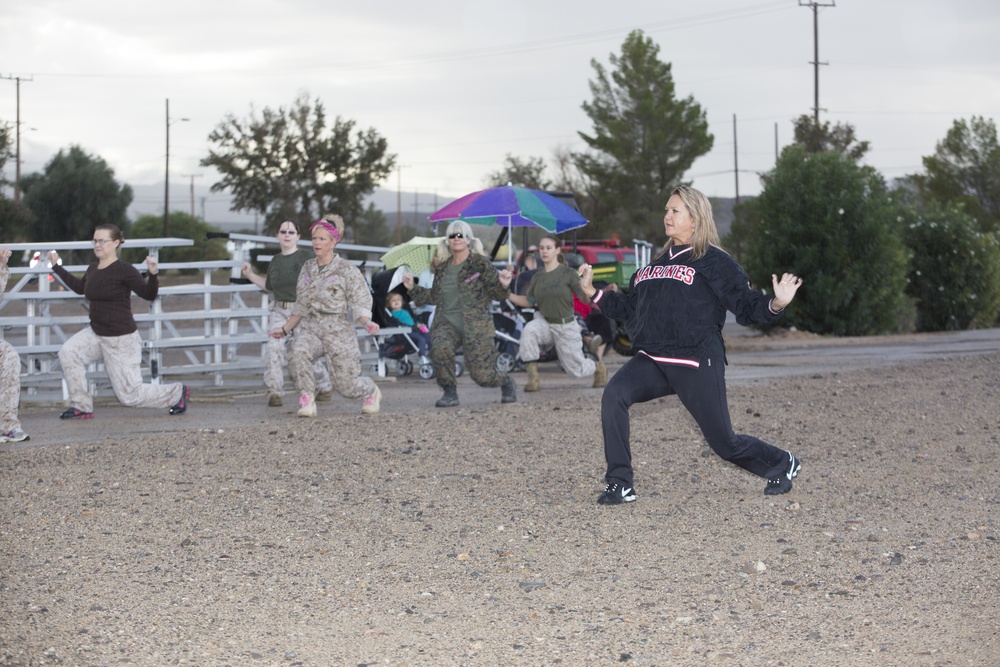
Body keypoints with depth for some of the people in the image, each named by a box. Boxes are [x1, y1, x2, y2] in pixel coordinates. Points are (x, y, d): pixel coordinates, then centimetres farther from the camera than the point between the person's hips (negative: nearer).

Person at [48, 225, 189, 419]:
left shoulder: (124, 270, -15)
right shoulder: (93, 269, 6)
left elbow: (149, 294, -20)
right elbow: (79, 287, 27)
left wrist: (153, 274, -37)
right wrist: (57, 267, 30)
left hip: (121, 339, -7)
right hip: (96, 334, 7)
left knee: (130, 395, -3)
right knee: (68, 352, -17)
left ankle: (178, 392, 21)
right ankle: (81, 406, -6)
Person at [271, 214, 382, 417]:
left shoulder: (346, 269, -3)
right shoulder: (307, 268, 12)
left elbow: (360, 304, -6)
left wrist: (367, 323, -26)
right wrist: (285, 329, 22)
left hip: (338, 329, -3)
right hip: (309, 326, 4)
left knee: (346, 384, -3)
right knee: (299, 354, -32)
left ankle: (371, 391, 33)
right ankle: (307, 402, -19)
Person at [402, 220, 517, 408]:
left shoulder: (480, 263, -3)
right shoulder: (442, 268, 11)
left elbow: (497, 294, -2)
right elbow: (434, 296, 23)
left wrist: (503, 285, -23)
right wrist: (413, 288, 14)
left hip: (475, 325, -4)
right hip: (446, 323, 4)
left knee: (482, 375, -8)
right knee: (440, 349, -31)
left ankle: (507, 383, 28)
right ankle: (450, 393, -11)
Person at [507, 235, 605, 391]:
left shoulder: (568, 273, -10)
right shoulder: (538, 276, 3)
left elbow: (586, 298, -11)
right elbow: (529, 301, 10)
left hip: (566, 326, -3)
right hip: (544, 323, 3)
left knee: (575, 369, 4)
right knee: (528, 330, -33)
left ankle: (598, 366, 42)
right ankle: (533, 379, -25)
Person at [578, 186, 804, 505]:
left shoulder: (714, 262, -1)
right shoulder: (657, 263, 19)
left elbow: (746, 305, -6)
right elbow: (628, 309, 26)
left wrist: (775, 304, -25)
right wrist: (592, 291, 22)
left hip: (697, 364, -6)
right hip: (651, 361, 6)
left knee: (725, 443, 0)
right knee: (614, 395, -23)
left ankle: (782, 465, 31)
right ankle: (620, 484, -16)